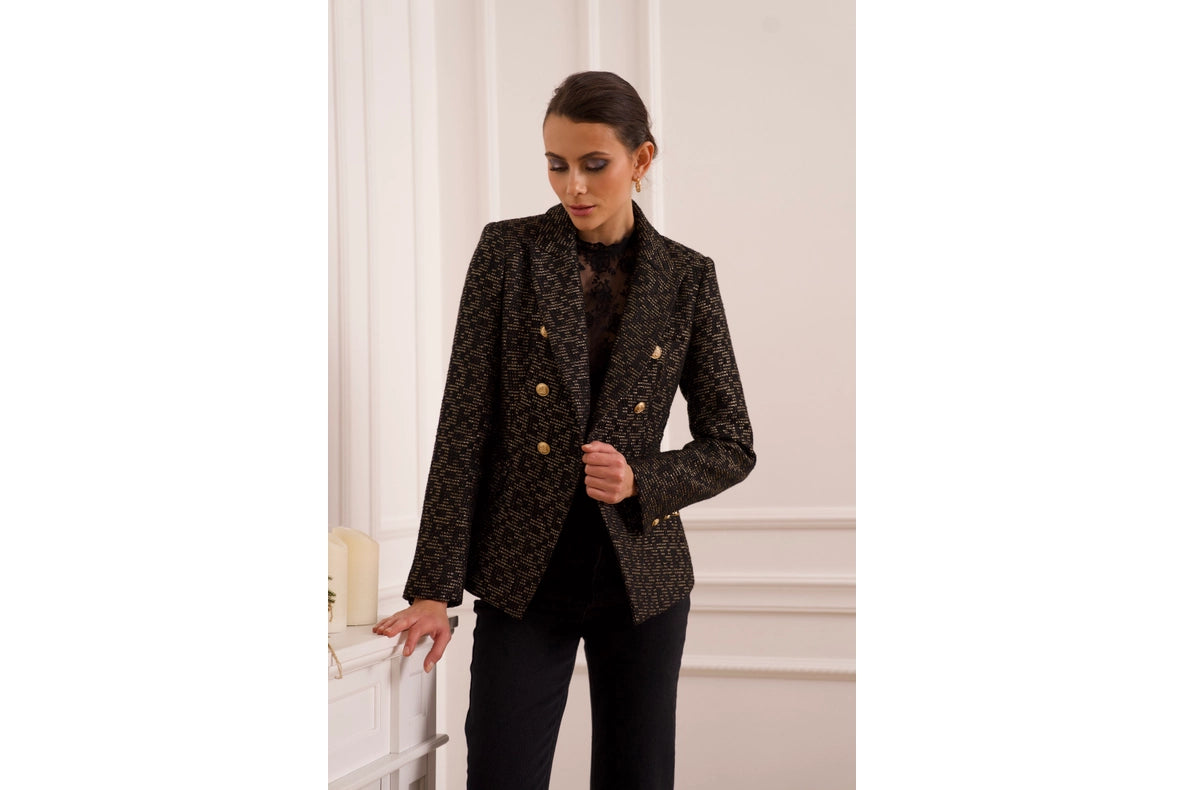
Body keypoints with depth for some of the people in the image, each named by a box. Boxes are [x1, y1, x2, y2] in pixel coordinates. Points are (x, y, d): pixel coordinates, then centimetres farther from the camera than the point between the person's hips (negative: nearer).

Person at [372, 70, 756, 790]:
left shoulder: (687, 277, 2)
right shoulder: (508, 252, -2)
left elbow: (732, 445, 7)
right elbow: (463, 428, -5)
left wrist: (642, 482, -13)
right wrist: (434, 589, -10)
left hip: (642, 576, 2)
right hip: (523, 576, -1)